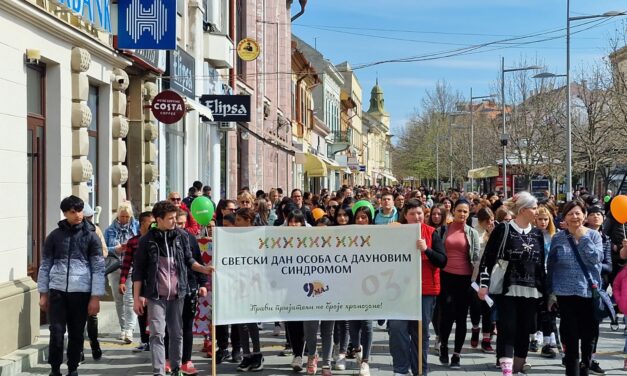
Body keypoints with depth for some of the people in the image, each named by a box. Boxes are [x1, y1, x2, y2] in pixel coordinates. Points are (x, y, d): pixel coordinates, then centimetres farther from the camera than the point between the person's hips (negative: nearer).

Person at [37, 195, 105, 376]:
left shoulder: (91, 236, 1)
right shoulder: (55, 236, 6)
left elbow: (99, 268, 0)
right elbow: (45, 265, 11)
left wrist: (95, 297, -6)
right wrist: (43, 293, 6)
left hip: (81, 292, -1)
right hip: (57, 290, 1)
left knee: (76, 334, 6)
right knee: (56, 332, -4)